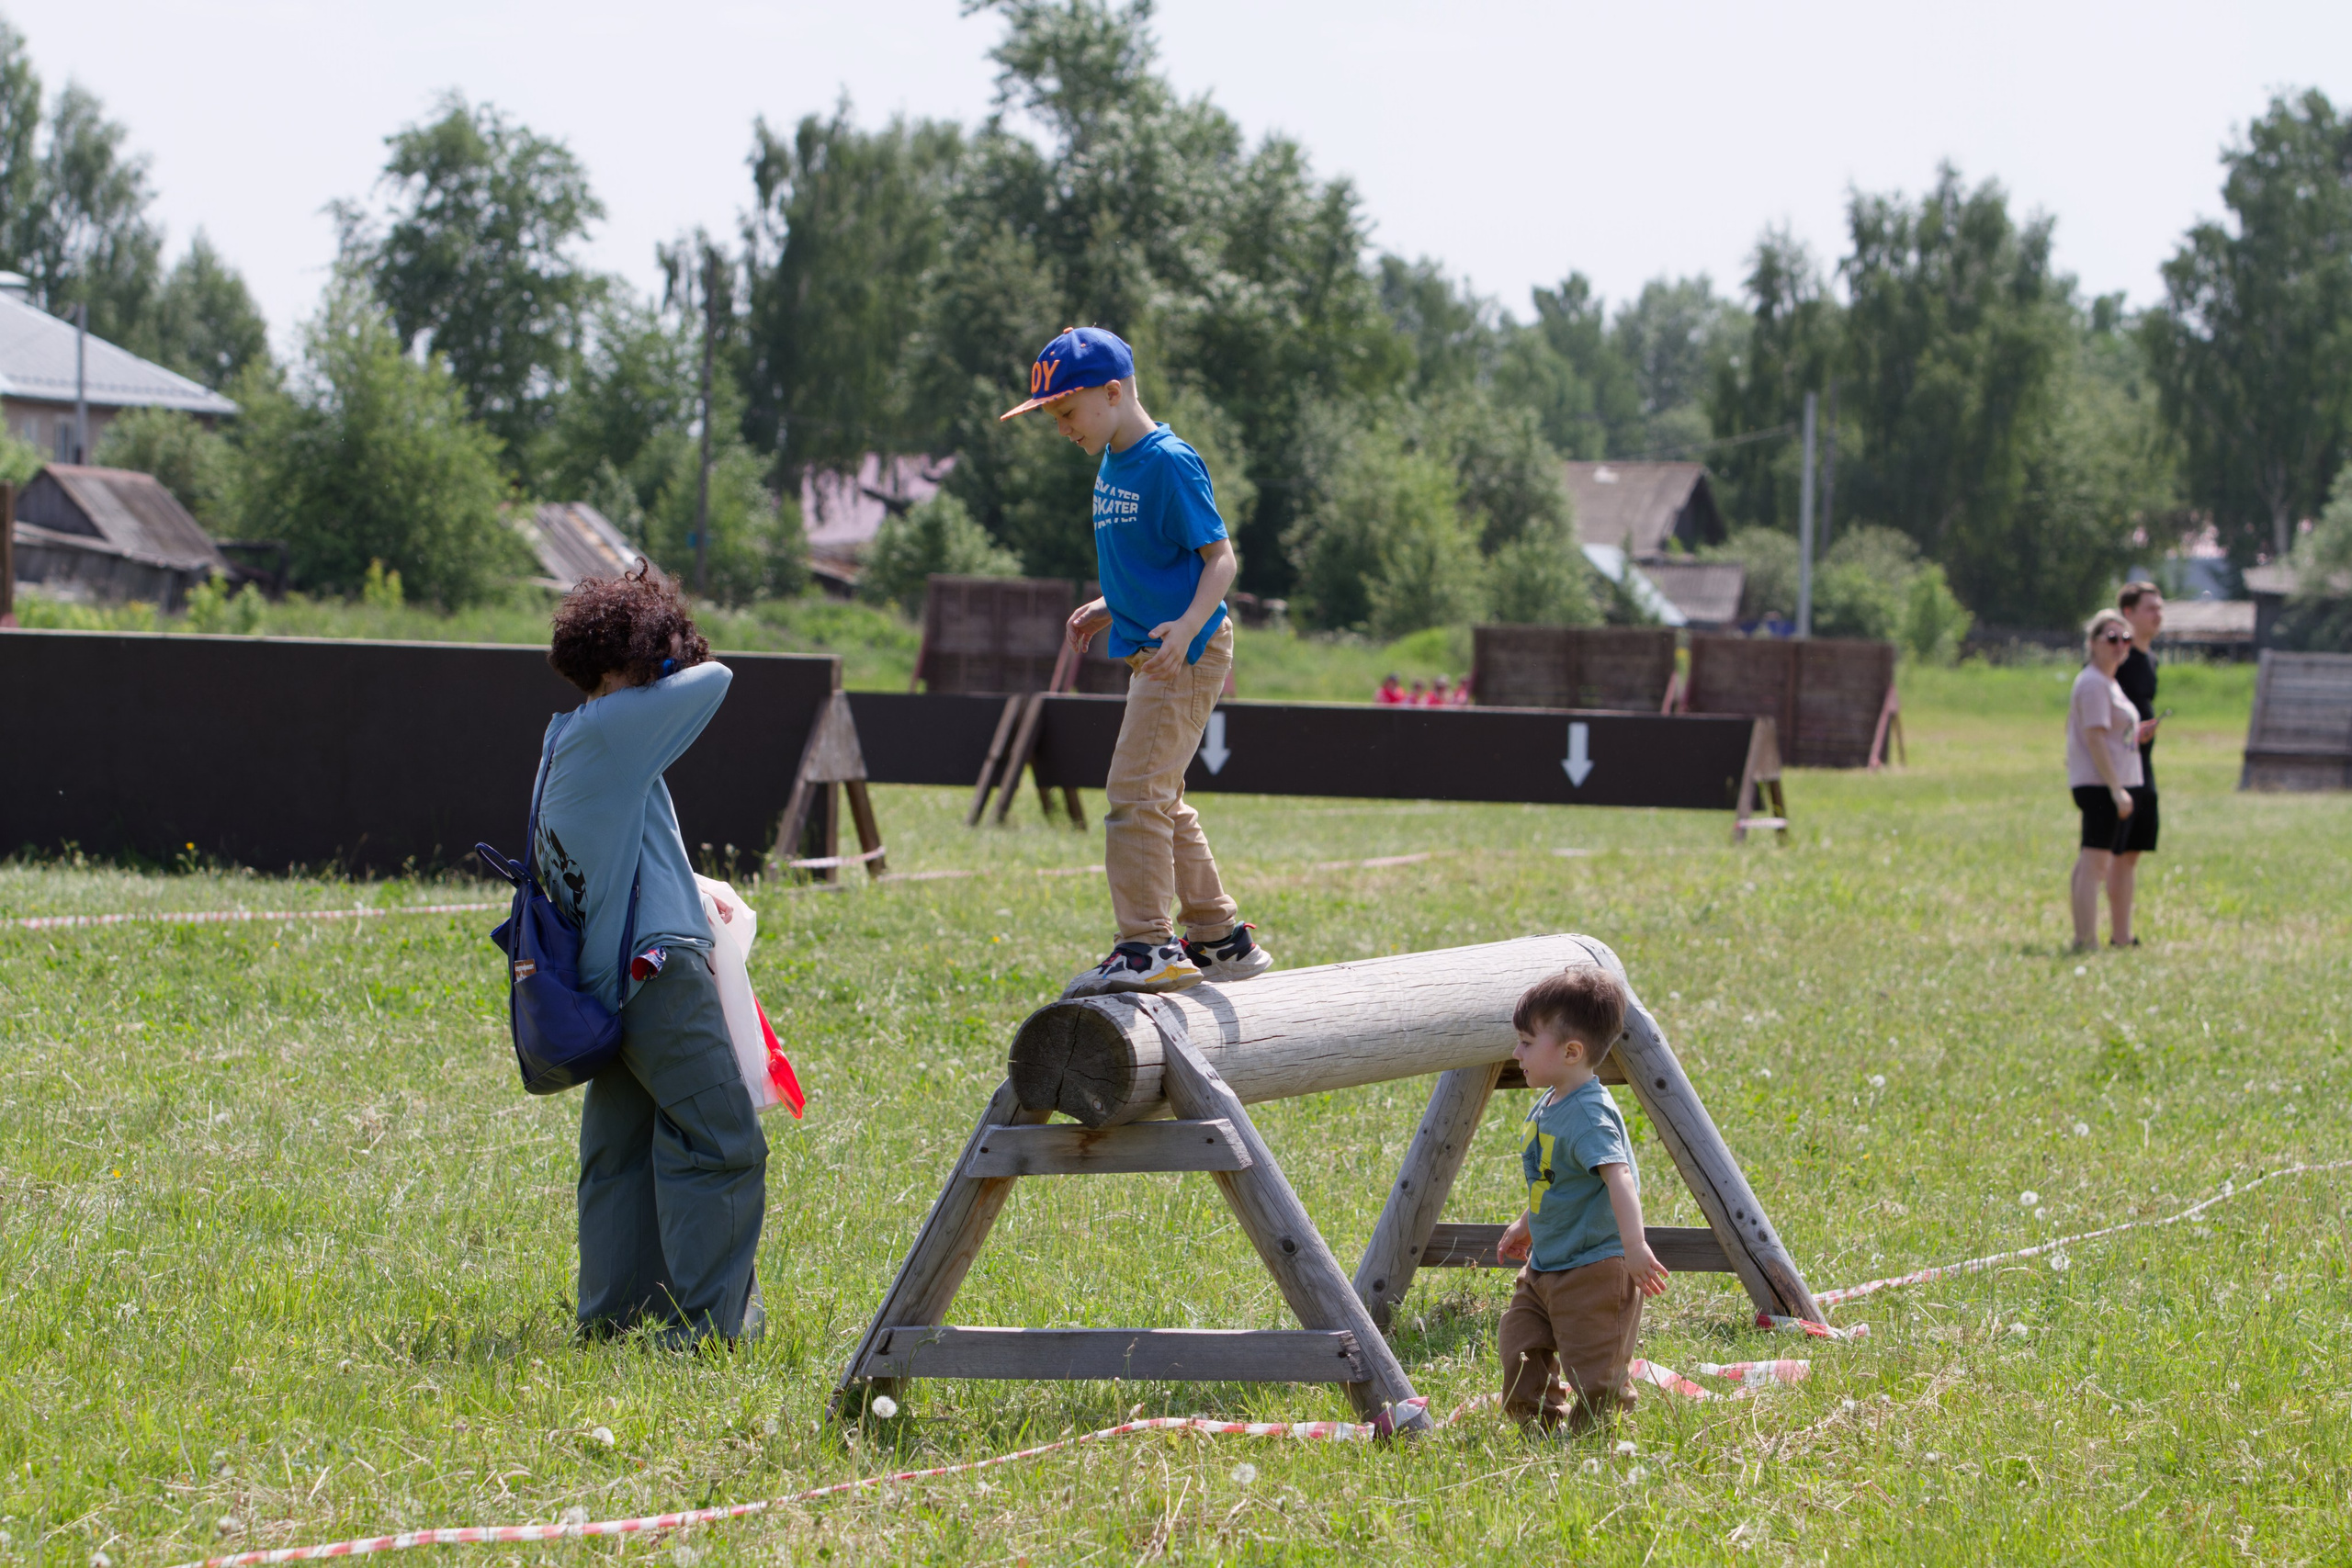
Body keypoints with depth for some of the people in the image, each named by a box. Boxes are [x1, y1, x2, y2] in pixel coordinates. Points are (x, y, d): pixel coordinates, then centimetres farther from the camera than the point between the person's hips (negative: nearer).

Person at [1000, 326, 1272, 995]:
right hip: (1151, 654, 10)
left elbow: (1219, 556, -18)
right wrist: (1109, 608, 20)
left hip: (1188, 655, -10)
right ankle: (1220, 939, 24)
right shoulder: (1112, 463, 13)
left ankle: (1148, 946, -11)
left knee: (1136, 791, -13)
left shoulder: (1169, 463, -16)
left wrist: (1189, 625, -32)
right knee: (1161, 800, 15)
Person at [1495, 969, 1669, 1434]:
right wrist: (1526, 1225, 35)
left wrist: (1634, 1245, -46)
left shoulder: (1588, 1115, -23)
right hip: (1545, 1266, 10)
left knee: (1594, 1370, -3)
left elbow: (1619, 1177, -36)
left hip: (1594, 1269, -10)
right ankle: (1541, 1427, 29)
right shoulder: (1549, 1107, 8)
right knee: (1519, 1345, 14)